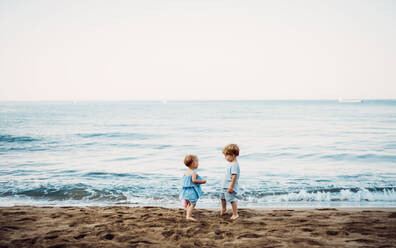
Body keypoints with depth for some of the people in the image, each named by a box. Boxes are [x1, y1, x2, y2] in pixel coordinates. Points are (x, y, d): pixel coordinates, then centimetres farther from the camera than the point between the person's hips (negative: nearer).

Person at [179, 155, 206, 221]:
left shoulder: (186, 172, 10)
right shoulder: (193, 172, -15)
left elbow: (183, 180, 13)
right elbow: (194, 180, -26)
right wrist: (202, 181, -16)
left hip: (185, 190, 9)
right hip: (192, 191, -9)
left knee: (189, 204, 22)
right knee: (193, 204, -6)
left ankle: (187, 215, 31)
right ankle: (189, 216, -12)